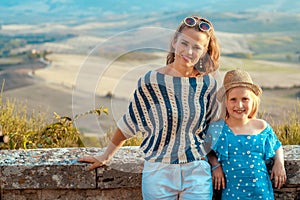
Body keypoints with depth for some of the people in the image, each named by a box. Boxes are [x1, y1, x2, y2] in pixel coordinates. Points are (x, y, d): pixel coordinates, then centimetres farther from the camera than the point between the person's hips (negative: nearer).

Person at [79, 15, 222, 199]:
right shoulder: (151, 81, -6)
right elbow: (129, 123, 5)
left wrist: (216, 164, 7)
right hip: (158, 173, -2)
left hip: (198, 173, 2)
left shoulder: (208, 83, 1)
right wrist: (106, 156, 11)